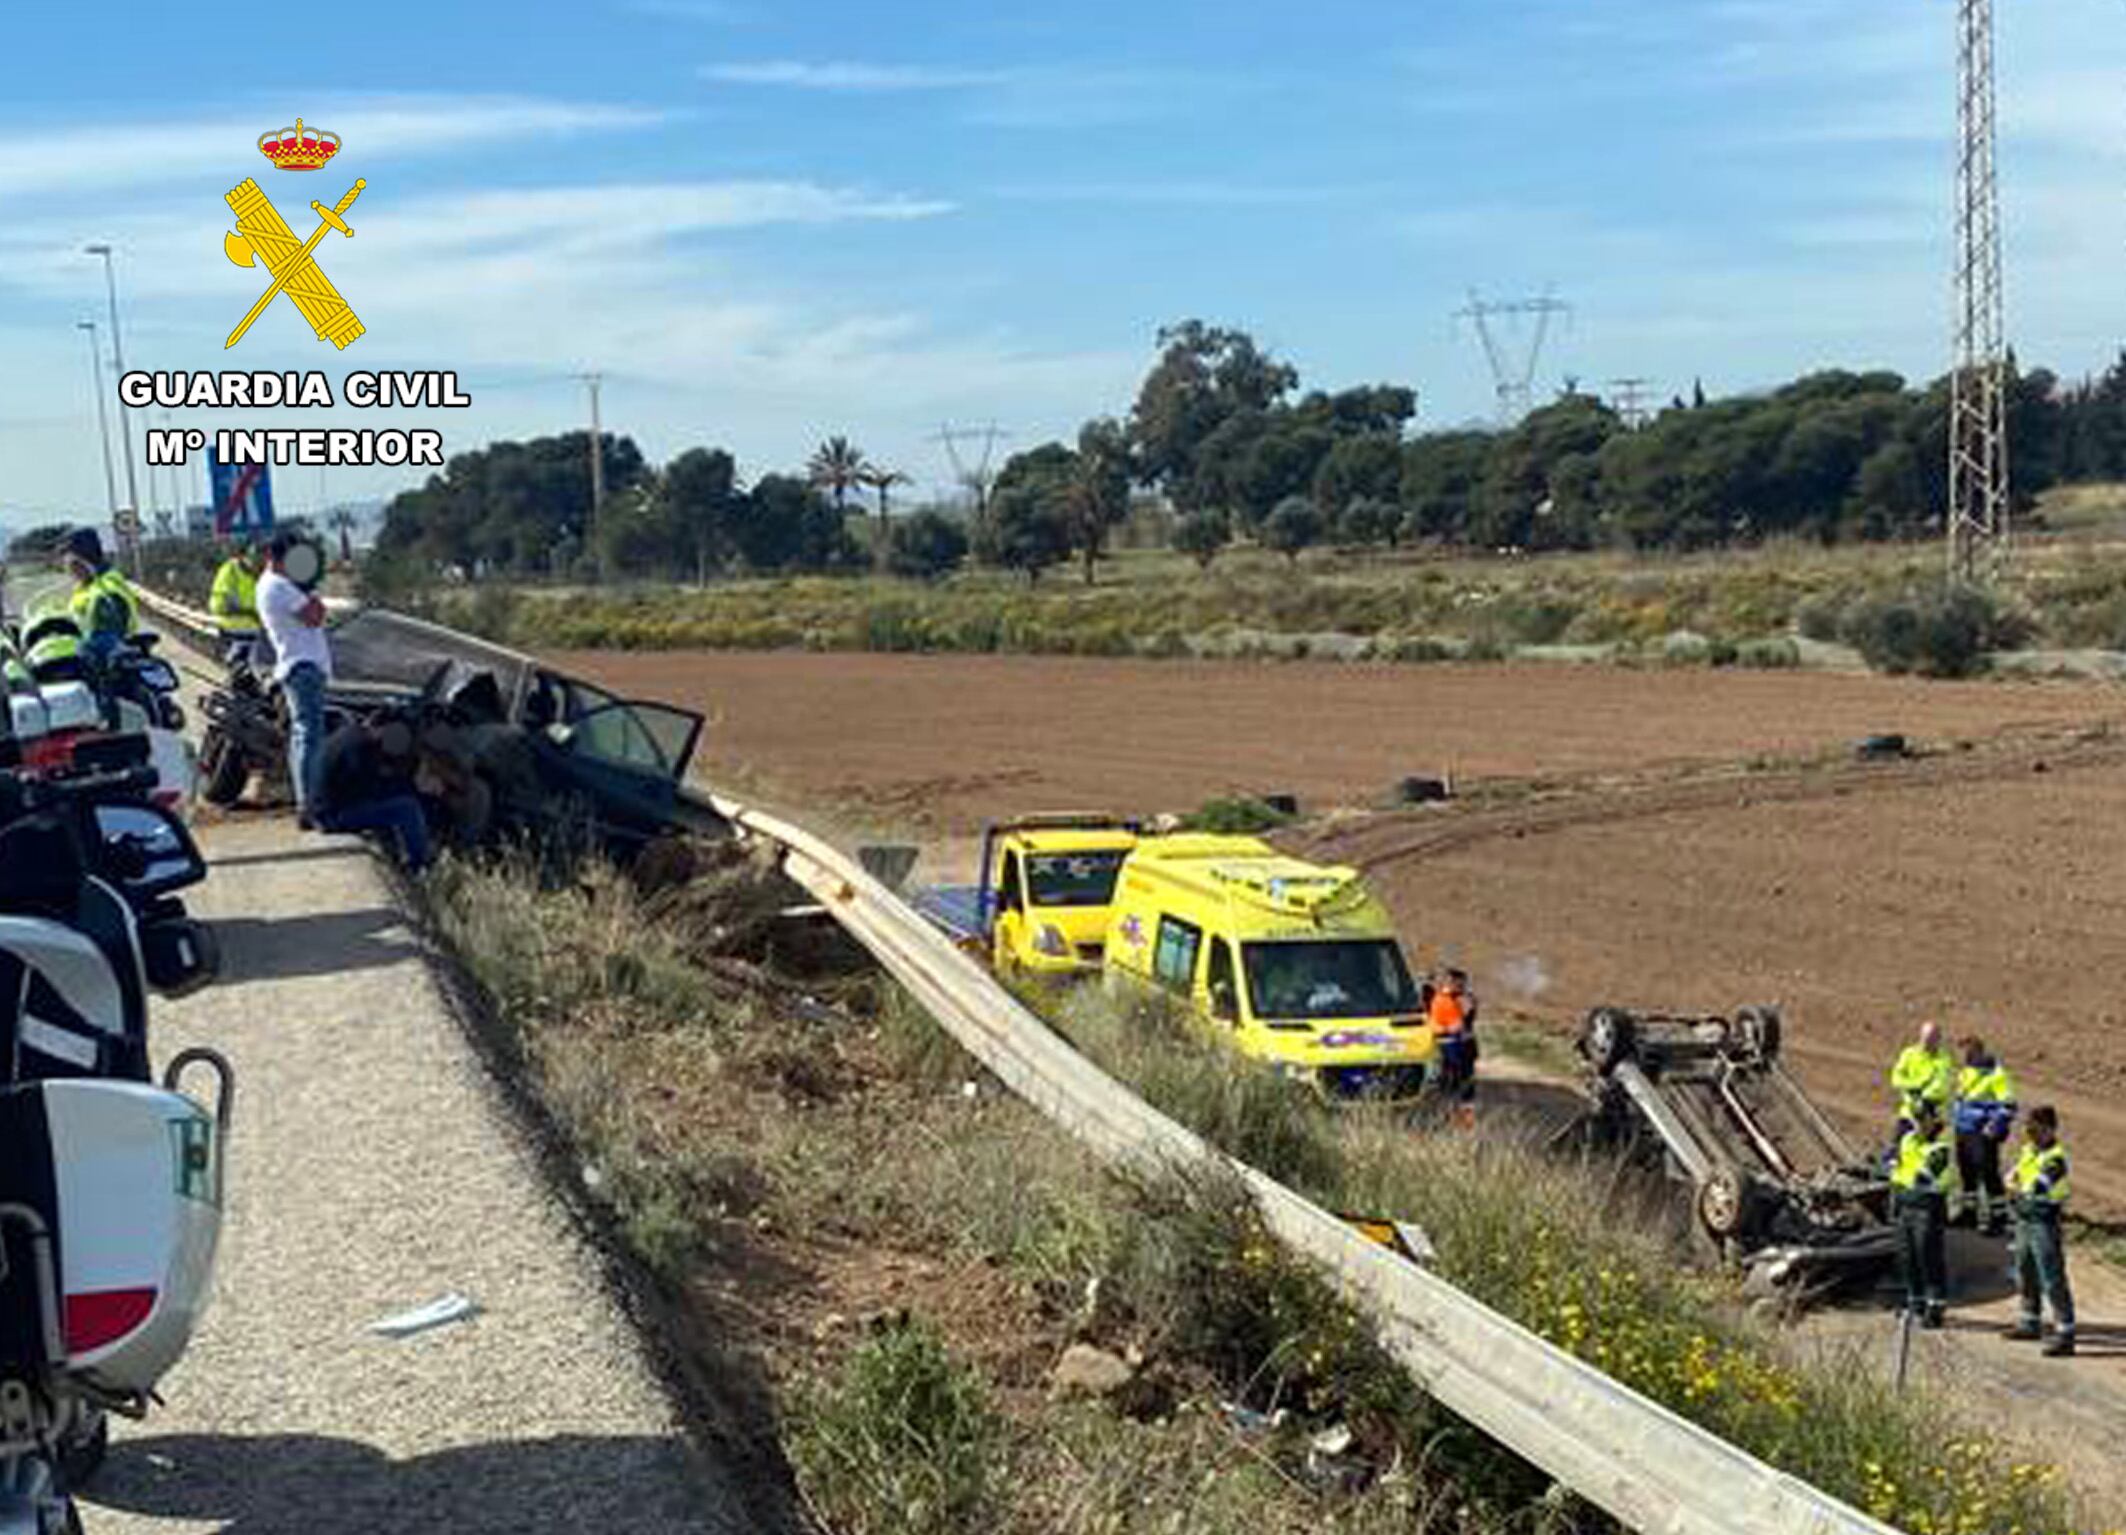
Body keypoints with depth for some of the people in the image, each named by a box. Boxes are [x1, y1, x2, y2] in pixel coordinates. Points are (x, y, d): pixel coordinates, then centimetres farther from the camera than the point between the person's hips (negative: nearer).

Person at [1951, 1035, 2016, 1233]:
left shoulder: (1996, 1075, -14)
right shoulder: (1966, 1072, 12)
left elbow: (2007, 1106, -17)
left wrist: (1994, 1128, -22)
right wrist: (1957, 1120, 22)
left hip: (1983, 1135, -9)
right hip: (1964, 1132, 9)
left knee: (1988, 1174, -8)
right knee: (1966, 1171, 16)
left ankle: (1998, 1217, -2)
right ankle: (1968, 1212, 28)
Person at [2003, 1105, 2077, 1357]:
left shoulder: (2055, 1158, -19)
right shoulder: (2029, 1150, 9)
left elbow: (2034, 1189, -27)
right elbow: (2012, 1177, 16)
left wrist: (2017, 1188, -8)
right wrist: (2014, 1183, -6)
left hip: (2044, 1222, -9)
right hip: (2024, 1219, 9)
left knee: (2053, 1280, -9)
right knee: (2026, 1274, 21)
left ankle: (2065, 1335, -7)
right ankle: (2030, 1323, 36)